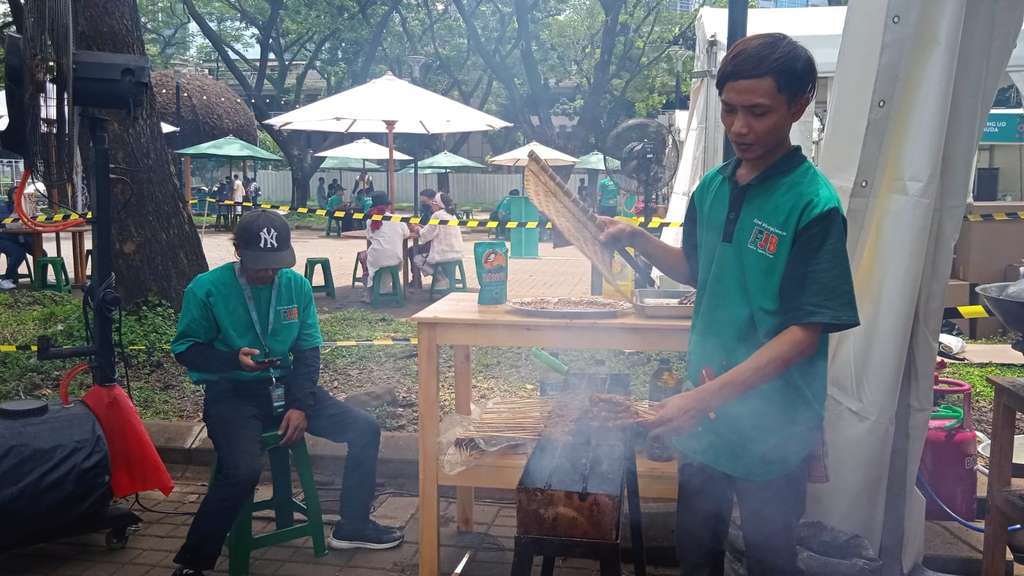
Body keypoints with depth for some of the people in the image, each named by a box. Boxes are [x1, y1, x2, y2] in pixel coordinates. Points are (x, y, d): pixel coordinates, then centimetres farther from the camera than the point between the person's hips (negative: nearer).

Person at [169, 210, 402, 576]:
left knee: (365, 429, -4)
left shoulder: (297, 286, -1)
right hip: (231, 393, -5)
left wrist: (300, 406, -10)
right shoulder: (206, 289, -11)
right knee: (244, 470, -32)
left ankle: (353, 526, 16)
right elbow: (185, 349, -5)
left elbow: (308, 352, 3)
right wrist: (234, 359, -23)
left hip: (285, 385, 5)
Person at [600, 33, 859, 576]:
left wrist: (708, 396, -25)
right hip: (704, 411, 6)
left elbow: (805, 332, -19)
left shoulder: (813, 205, -18)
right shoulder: (712, 186, 1)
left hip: (771, 427, -5)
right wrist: (637, 238, 0)